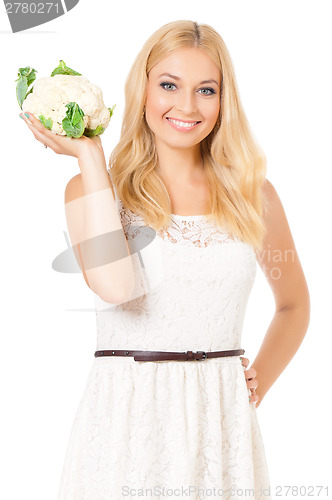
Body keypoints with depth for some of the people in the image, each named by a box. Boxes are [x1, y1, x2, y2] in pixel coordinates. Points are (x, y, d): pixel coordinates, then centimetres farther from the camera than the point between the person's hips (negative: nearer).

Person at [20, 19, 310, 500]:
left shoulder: (252, 194, 5)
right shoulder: (93, 186, -1)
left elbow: (294, 305, 20)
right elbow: (114, 284, -21)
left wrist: (259, 383, 5)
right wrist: (90, 155, -12)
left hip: (222, 421, 2)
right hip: (125, 419, -2)